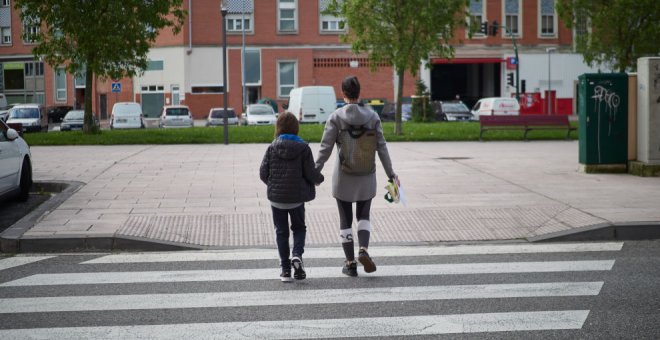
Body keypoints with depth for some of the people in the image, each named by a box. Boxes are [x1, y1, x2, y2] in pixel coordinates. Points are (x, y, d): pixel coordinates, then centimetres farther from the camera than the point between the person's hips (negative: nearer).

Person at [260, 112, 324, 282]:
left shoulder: (272, 148, -5)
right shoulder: (303, 148, -9)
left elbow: (263, 173, -4)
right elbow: (311, 174, -10)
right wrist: (319, 179, 13)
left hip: (276, 197, 1)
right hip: (297, 197, -1)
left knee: (281, 231, 11)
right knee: (299, 228, 18)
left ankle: (285, 269, 10)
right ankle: (297, 255, -8)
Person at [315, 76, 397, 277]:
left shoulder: (335, 118, -9)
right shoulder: (372, 117, -3)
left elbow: (325, 149, -10)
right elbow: (381, 148, -1)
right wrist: (391, 175, 6)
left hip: (343, 177, -2)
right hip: (366, 177, 2)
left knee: (345, 220, 10)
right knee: (364, 216, 18)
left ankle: (350, 264, 13)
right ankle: (363, 249, -7)